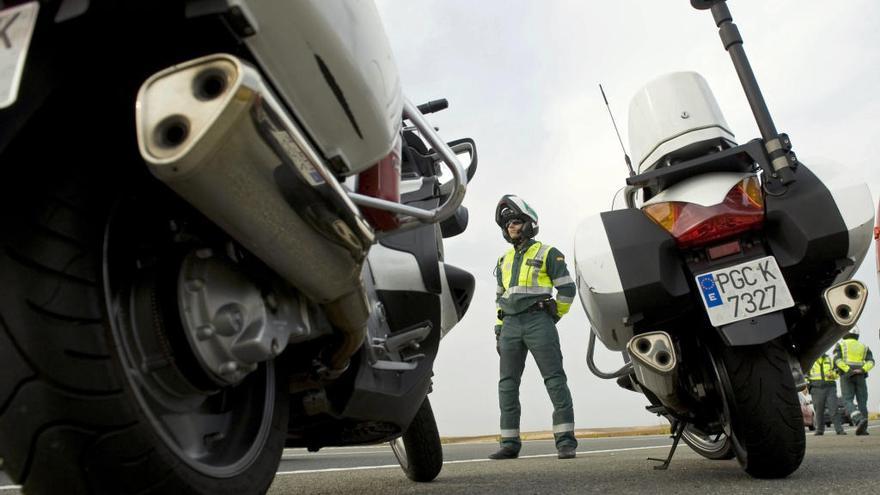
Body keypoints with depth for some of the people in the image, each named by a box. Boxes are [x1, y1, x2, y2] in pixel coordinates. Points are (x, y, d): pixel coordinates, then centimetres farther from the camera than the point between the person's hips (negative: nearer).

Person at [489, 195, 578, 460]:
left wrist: (553, 317, 3)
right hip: (510, 325, 6)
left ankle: (565, 441, -6)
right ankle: (510, 443, 7)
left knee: (555, 379, -8)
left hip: (538, 321, -5)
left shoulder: (547, 253, 5)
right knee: (507, 383, 2)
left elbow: (567, 288, 1)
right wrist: (499, 329, 16)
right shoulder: (503, 261, 21)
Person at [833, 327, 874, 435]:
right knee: (862, 402, 4)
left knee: (848, 401, -7)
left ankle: (860, 420, -32)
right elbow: (871, 361, 0)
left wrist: (848, 371, -14)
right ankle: (863, 429, -4)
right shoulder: (864, 347, 18)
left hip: (846, 376, -3)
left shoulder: (840, 345, 9)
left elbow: (837, 359, -9)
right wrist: (861, 370, -11)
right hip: (860, 376, 3)